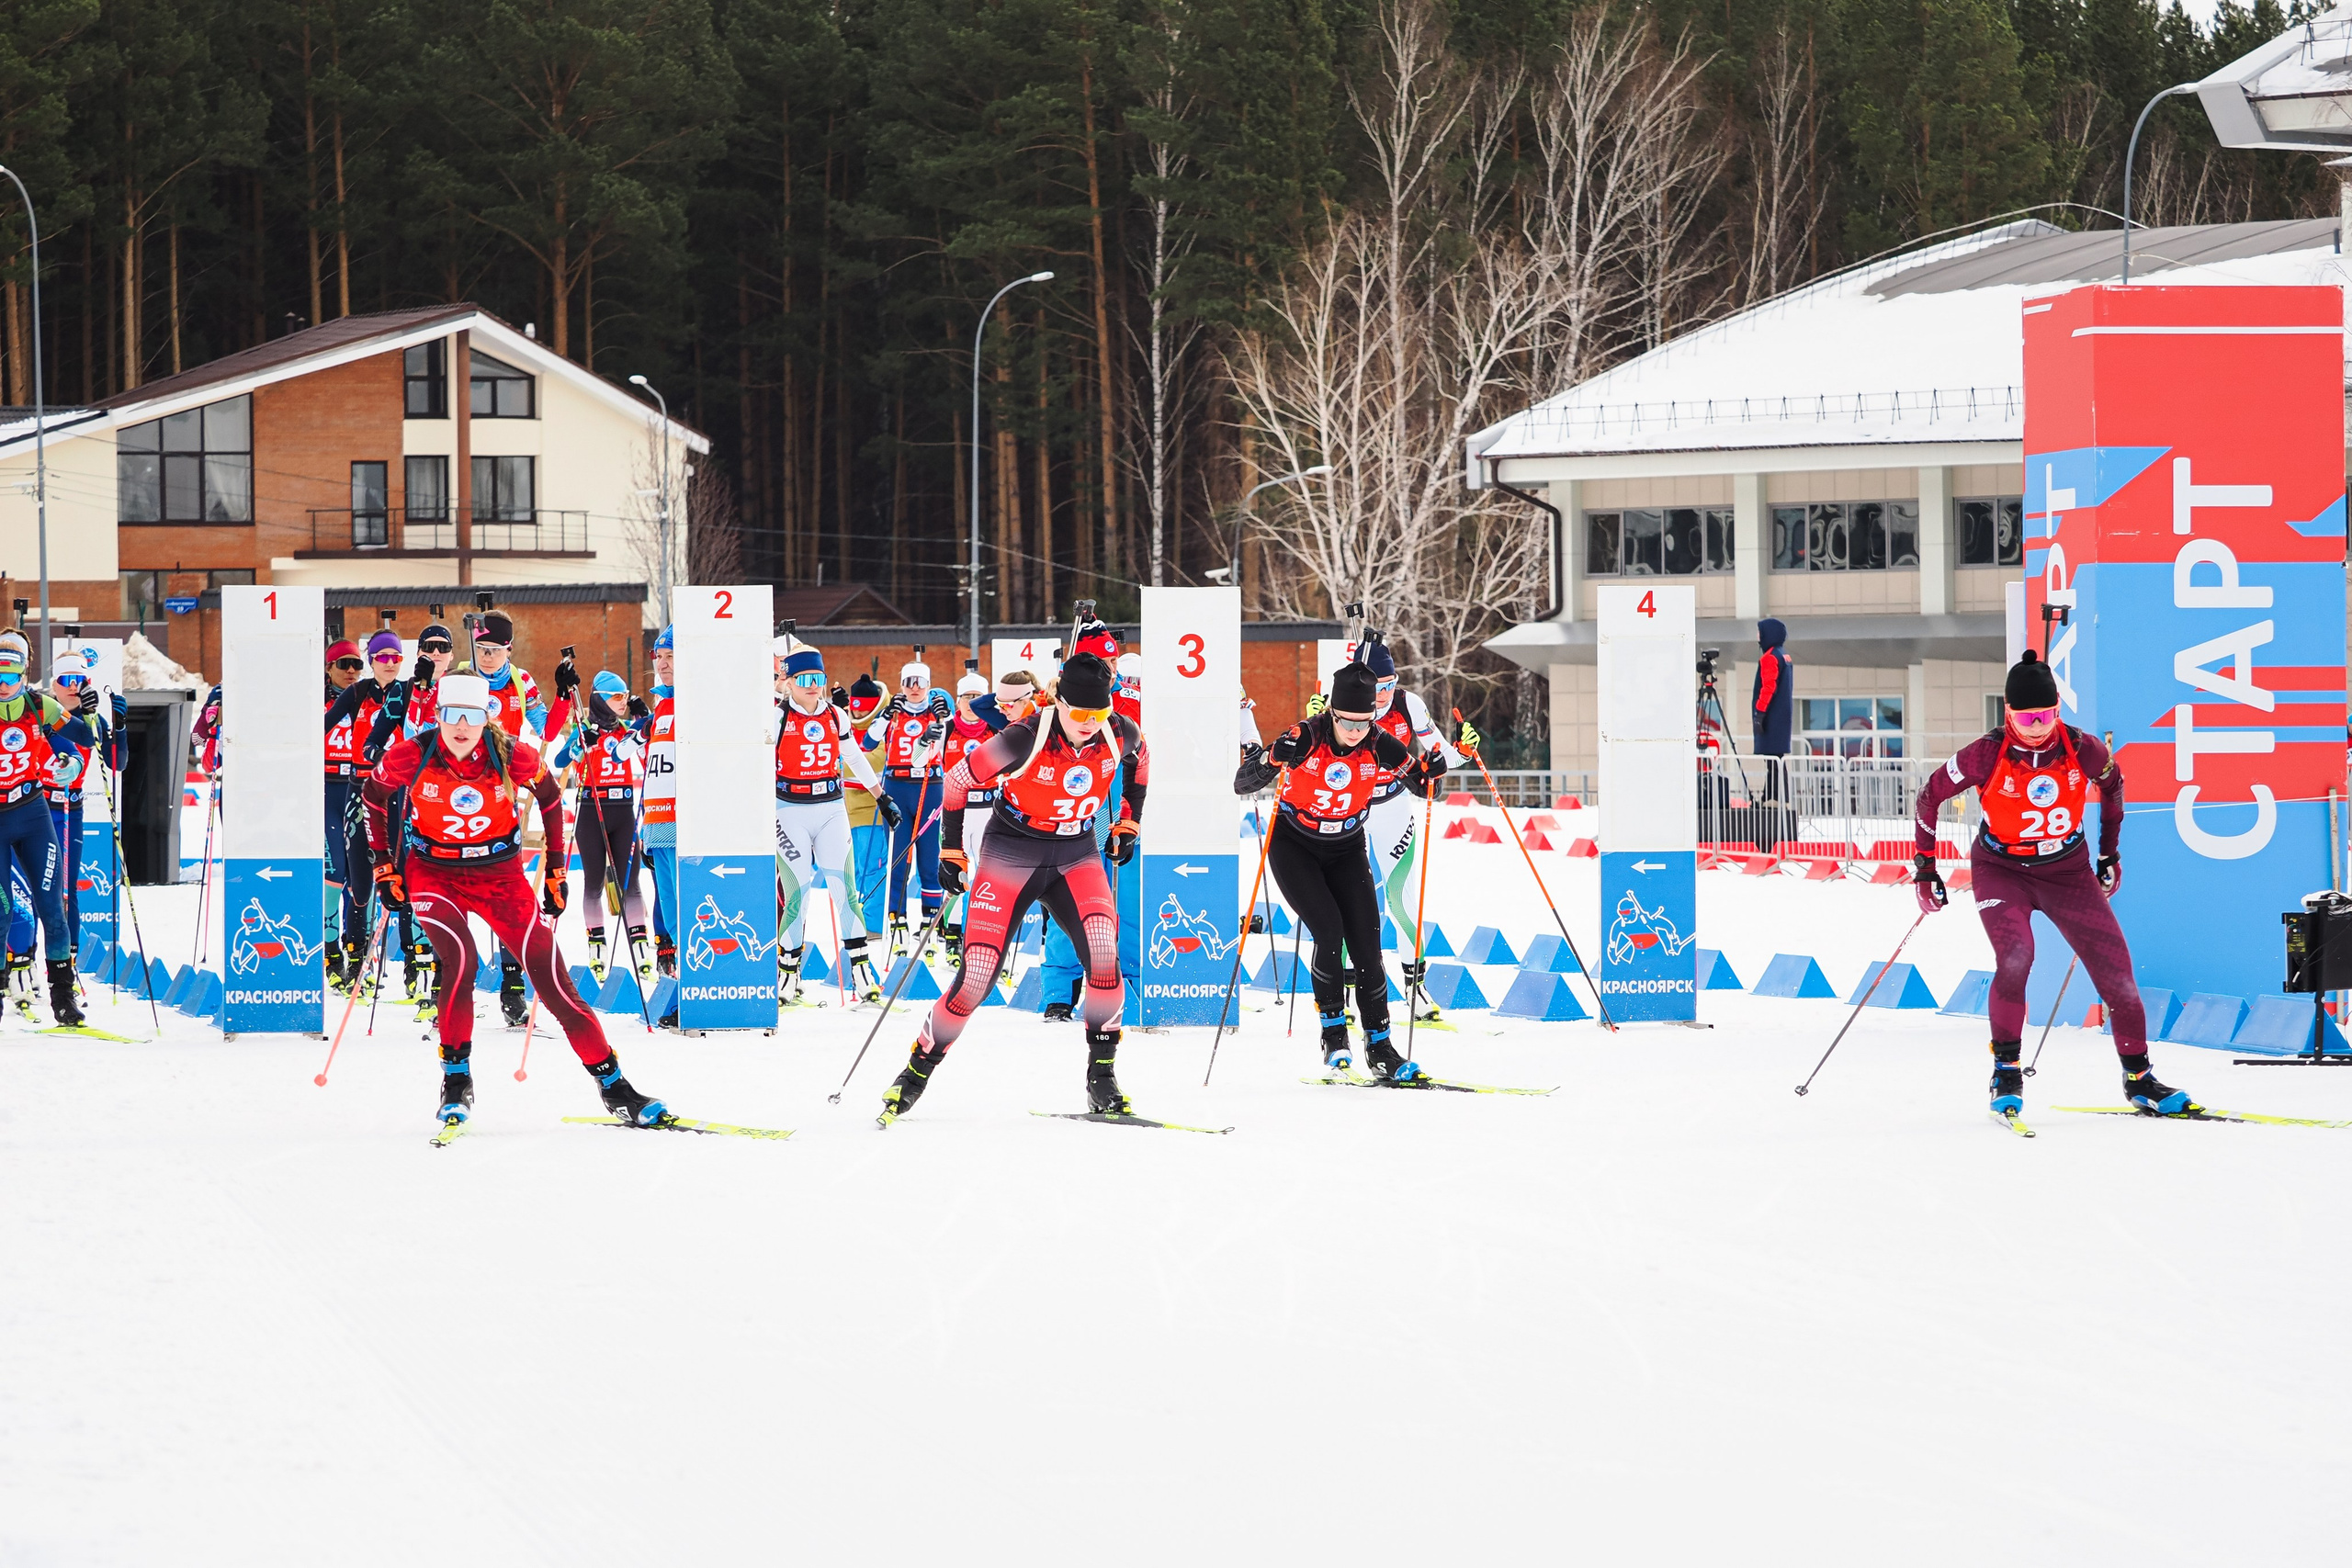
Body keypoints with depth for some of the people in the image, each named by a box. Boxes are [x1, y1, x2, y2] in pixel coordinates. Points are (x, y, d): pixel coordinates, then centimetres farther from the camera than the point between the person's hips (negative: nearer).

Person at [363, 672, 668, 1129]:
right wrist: (385, 866, 6)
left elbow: (549, 796, 5)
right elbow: (375, 795, 5)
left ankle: (614, 1088, 4)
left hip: (500, 874, 1)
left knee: (552, 977, -5)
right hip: (433, 874, -1)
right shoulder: (411, 758, -16)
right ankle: (456, 1080, -11)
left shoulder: (513, 757, -15)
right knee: (459, 959, -28)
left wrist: (556, 869, 7)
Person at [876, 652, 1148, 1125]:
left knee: (1104, 953, -22)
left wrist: (1129, 823, 14)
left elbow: (1139, 760, 15)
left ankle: (1102, 1079, -9)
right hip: (1011, 855, -3)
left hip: (1076, 856, 3)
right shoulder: (1024, 740, -24)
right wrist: (951, 851, -4)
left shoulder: (1121, 736, -13)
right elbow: (957, 780, -9)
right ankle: (917, 1069, 11)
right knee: (977, 975, -10)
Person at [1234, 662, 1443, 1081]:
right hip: (1294, 846, -3)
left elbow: (1421, 785, -2)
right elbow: (1242, 785, -21)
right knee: (1329, 932, -20)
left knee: (1366, 943, -6)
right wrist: (1274, 760, -41)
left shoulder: (1379, 745, -15)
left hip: (1347, 850, 3)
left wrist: (1430, 771, -26)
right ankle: (1333, 1032, -5)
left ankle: (1378, 1044, 2)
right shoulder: (1306, 738, -23)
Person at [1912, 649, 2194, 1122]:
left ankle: (2138, 1078, 12)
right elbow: (1932, 795, -5)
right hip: (2002, 869, -2)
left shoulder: (2082, 749, -14)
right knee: (2015, 958, -27)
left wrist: (2110, 852, 16)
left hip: (2068, 868, 2)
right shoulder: (1986, 755, -20)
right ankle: (2006, 1070, -10)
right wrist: (1925, 866, -2)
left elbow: (2112, 783, 9)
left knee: (2115, 966, -4)